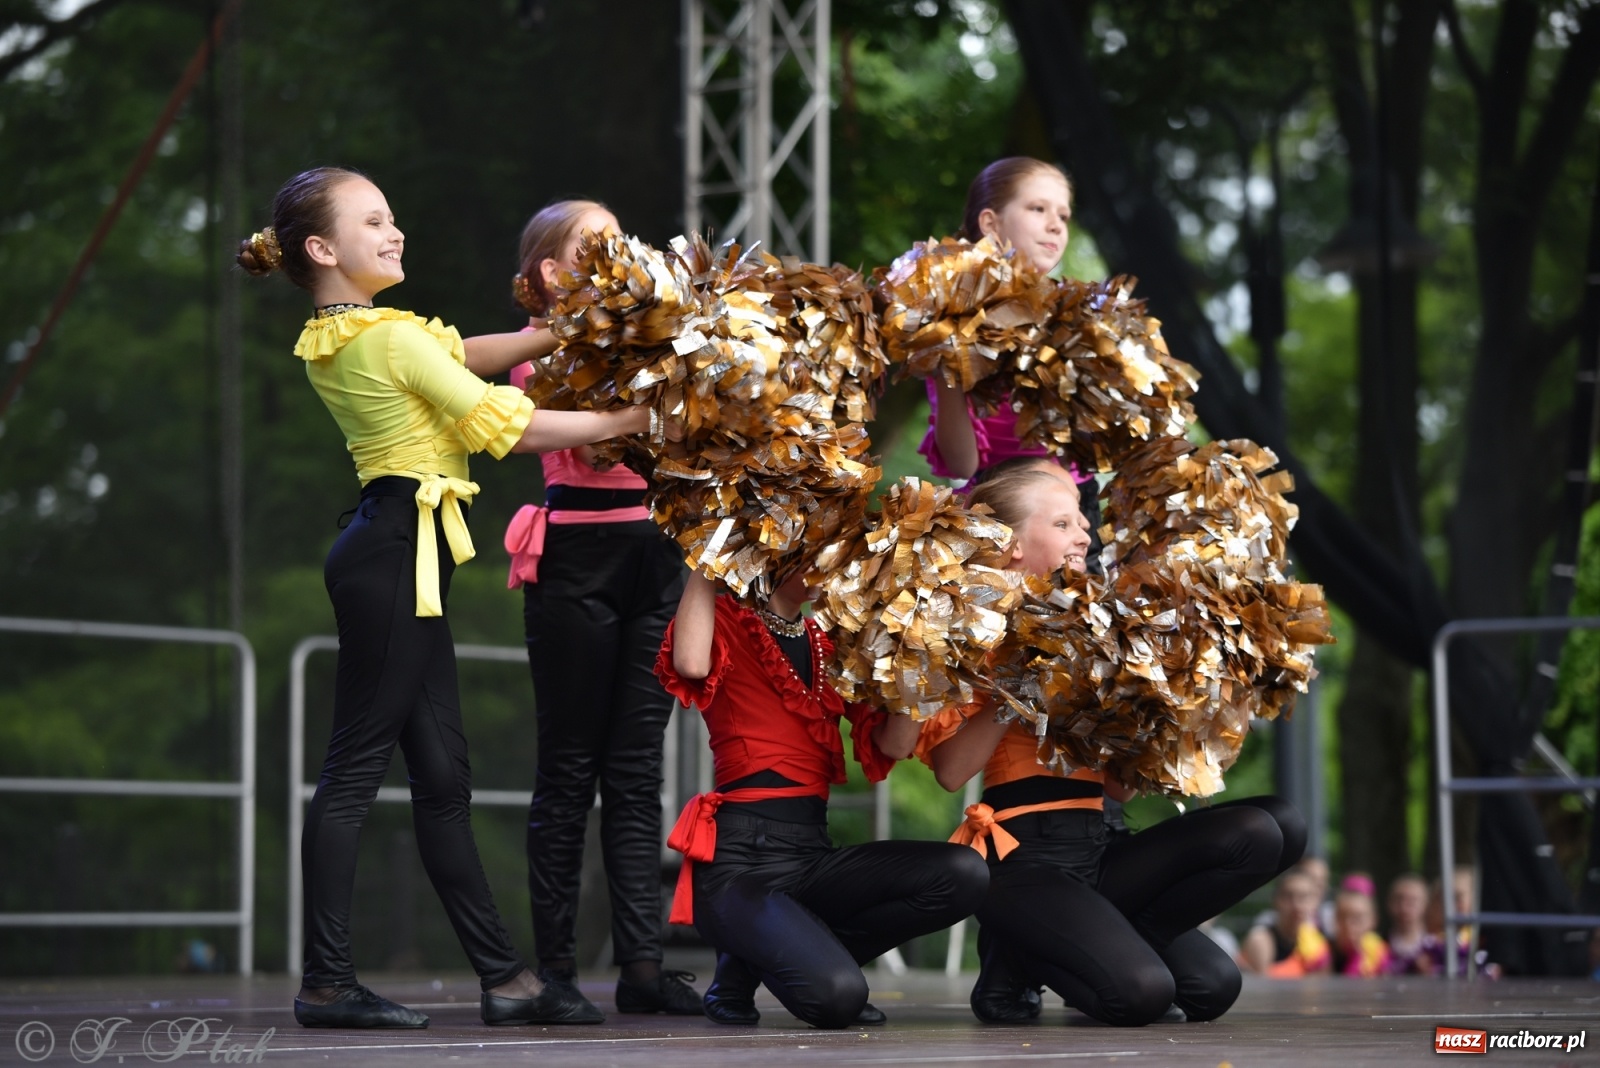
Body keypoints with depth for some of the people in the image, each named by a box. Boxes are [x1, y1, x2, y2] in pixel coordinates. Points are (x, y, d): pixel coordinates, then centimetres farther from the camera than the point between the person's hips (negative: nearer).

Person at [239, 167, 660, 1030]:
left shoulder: (326, 343, 13)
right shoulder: (394, 338, -13)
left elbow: (450, 350, 24)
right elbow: (503, 425, -11)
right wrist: (623, 420, -3)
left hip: (393, 555, 10)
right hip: (397, 552, -10)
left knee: (441, 772, 8)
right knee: (356, 766, -7)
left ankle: (501, 973, 12)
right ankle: (325, 982, -4)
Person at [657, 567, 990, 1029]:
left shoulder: (829, 644, 16)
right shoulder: (727, 622, 0)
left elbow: (894, 742, 4)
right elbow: (691, 663, -26)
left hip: (813, 852, 7)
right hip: (739, 856, -7)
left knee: (963, 875, -17)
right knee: (836, 995, -30)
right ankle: (741, 970, 5)